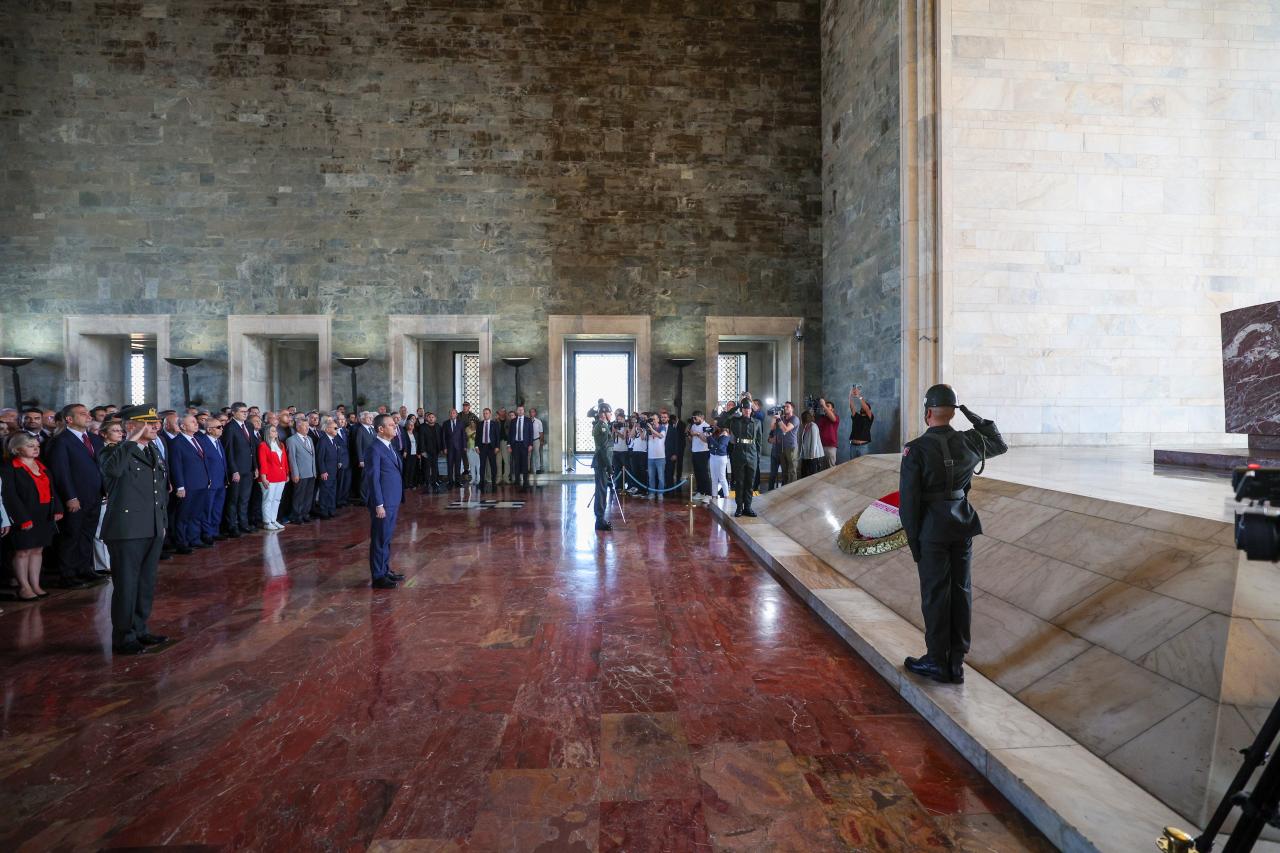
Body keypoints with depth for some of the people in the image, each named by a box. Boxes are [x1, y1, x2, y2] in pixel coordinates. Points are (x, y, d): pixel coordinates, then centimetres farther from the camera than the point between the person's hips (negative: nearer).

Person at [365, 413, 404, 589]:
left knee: (387, 537, 17)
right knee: (380, 539, 0)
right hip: (383, 503, -9)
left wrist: (395, 501, 16)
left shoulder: (389, 447, 14)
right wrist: (379, 505, -19)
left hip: (392, 501, 9)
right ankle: (378, 576, 8)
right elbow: (373, 479, -17)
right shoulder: (375, 449, -14)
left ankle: (385, 570, 27)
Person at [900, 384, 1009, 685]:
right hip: (963, 527, 5)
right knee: (961, 592, 12)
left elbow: (908, 498, -14)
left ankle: (937, 662, 15)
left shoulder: (916, 450, -15)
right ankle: (956, 663, 20)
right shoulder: (969, 442, -1)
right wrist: (975, 418, 20)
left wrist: (912, 538, -4)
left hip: (932, 529, -4)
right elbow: (1000, 444, 23)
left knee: (935, 594, 5)